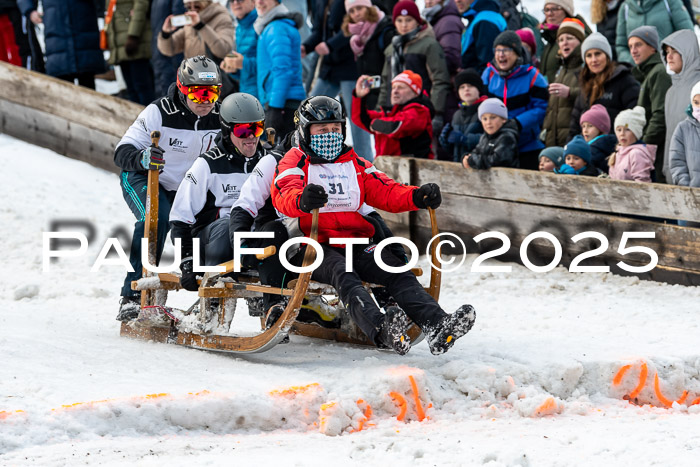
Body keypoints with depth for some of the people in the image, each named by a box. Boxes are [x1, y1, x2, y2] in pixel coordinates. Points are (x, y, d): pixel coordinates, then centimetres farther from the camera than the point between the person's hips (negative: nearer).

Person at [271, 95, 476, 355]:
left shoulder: (355, 165, 23)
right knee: (342, 273, -36)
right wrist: (302, 200, -42)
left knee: (397, 271, -20)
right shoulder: (295, 162, 6)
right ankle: (381, 330, -61)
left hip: (355, 244, 5)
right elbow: (284, 195, -16)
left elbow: (386, 192, 12)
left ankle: (437, 326, -41)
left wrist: (417, 197, -10)